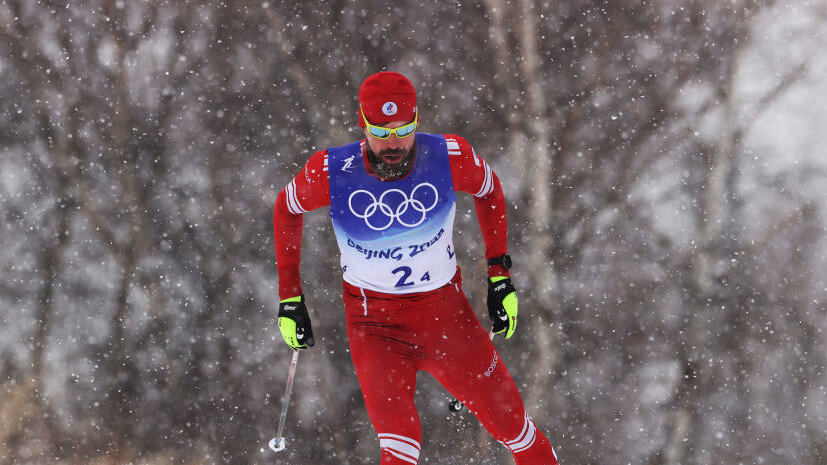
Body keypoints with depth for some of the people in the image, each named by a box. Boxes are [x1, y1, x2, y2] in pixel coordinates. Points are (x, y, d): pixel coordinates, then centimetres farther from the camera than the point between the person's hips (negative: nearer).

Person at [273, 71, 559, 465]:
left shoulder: (450, 158, -17)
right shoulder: (330, 172, -18)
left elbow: (488, 191, 6)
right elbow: (286, 210, 4)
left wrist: (500, 276, 5)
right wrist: (289, 298, 4)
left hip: (444, 309, 2)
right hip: (373, 324, -2)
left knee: (510, 421, 7)